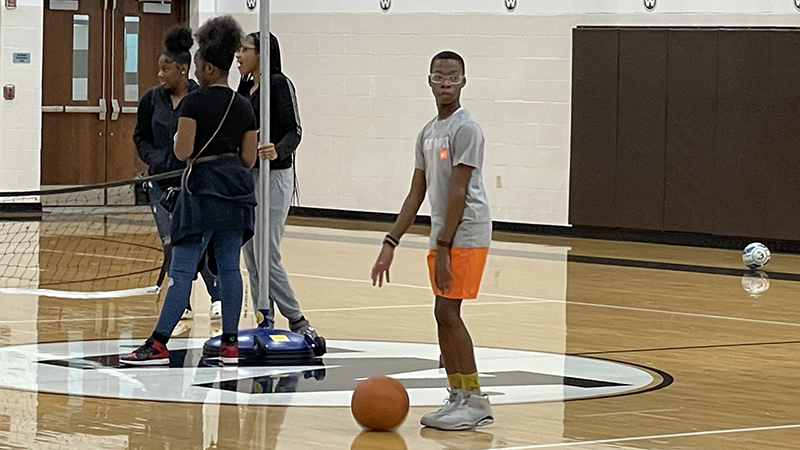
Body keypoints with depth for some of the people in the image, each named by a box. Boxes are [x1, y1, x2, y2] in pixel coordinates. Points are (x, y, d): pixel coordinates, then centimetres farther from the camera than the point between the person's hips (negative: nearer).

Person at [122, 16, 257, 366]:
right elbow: (249, 159, 8)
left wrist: (177, 140, 7)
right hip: (237, 190, 6)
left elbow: (183, 151, -15)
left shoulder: (195, 103, -11)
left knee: (182, 269, -7)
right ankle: (230, 343, 9)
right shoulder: (244, 107, 8)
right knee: (230, 267, 8)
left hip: (203, 187, -6)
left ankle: (159, 344, -8)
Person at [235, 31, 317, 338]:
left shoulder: (279, 84, -11)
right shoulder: (245, 88, 12)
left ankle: (298, 322, -5)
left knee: (267, 256, -12)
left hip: (272, 177, -9)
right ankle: (264, 322, 14)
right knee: (250, 257, 8)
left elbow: (294, 131, -17)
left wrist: (278, 151, -35)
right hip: (246, 176, 9)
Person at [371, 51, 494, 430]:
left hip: (465, 235, -9)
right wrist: (390, 243, 12)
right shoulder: (427, 133, 15)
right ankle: (459, 398, 14)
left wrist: (444, 246, -18)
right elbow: (417, 193, 17)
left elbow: (458, 192, -16)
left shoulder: (466, 129, -11)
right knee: (444, 314, 8)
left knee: (447, 311, -12)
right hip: (442, 236, 9)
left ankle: (475, 400, -6)